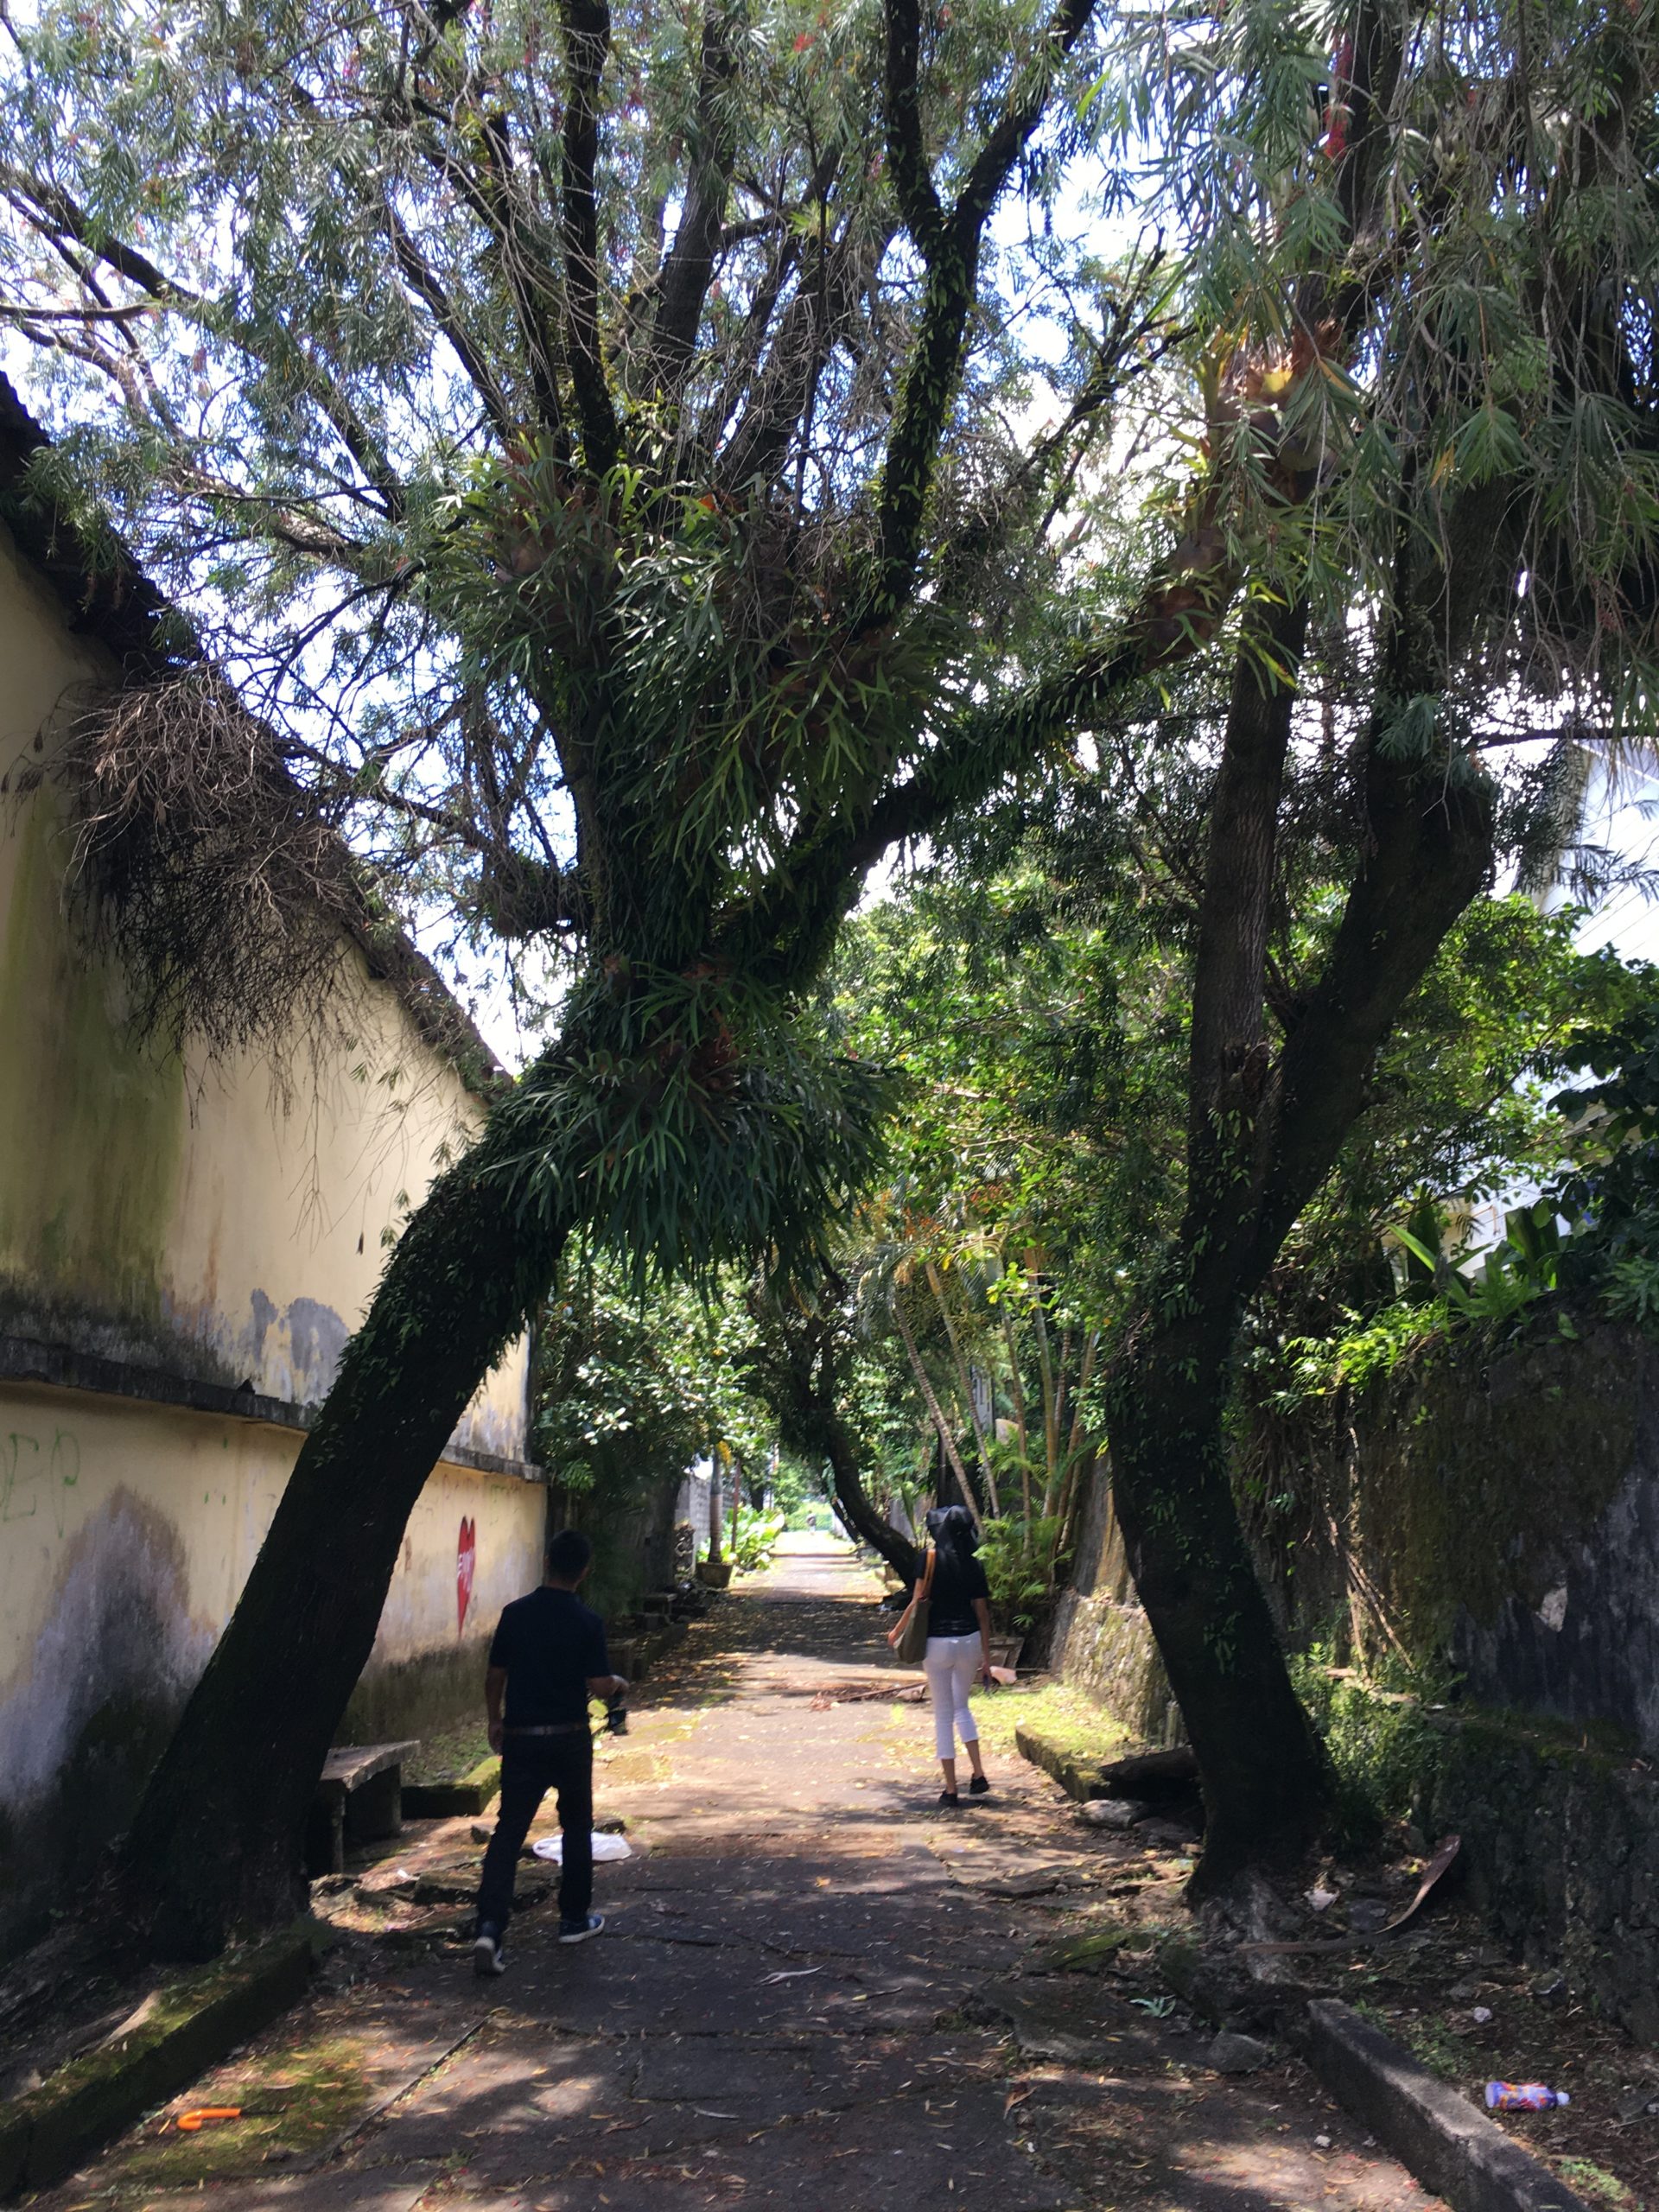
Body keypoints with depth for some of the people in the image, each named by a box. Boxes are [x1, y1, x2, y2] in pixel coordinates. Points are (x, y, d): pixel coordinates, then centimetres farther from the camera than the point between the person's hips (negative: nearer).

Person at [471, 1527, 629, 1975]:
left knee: (508, 1831, 1)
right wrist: (619, 1683, 10)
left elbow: (495, 1677, 3)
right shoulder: (587, 1622, -11)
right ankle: (574, 1920, 26)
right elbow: (599, 1685, -12)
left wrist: (494, 1720, 19)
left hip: (520, 1737, 2)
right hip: (569, 1739, -1)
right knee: (576, 1827, 17)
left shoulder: (515, 1614, -4)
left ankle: (489, 1926, -13)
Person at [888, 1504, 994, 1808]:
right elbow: (982, 1614, 4)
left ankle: (951, 1789, 10)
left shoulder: (930, 1558, -9)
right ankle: (978, 1774, 14)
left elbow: (918, 1602, -11)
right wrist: (986, 1658, 10)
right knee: (962, 1706, 23)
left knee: (943, 1714, 7)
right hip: (969, 1640, 3)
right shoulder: (974, 1566, 1)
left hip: (937, 1642, -3)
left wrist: (897, 1632, 5)